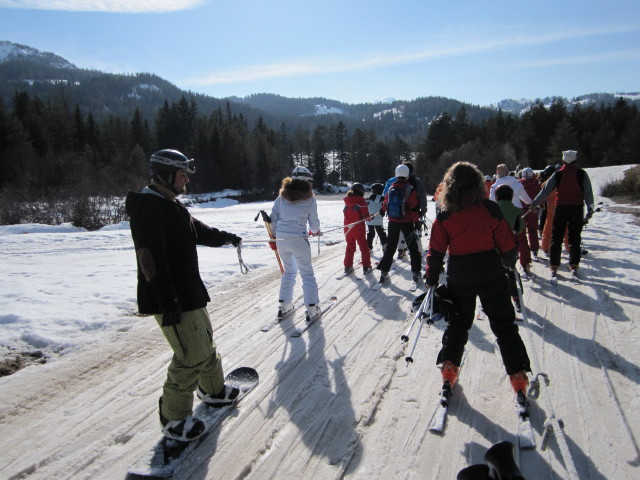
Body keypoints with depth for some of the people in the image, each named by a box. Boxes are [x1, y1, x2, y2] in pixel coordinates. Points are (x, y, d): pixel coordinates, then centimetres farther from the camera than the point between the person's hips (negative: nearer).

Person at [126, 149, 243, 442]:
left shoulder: (171, 206, 13)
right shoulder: (148, 208, -19)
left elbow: (197, 230, 30)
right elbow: (150, 260, -26)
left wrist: (225, 237, 22)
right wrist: (167, 303, -27)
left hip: (190, 292, 10)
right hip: (171, 299, -10)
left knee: (205, 342, 22)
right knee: (192, 355, -6)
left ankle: (213, 390, 42)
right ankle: (174, 418, 11)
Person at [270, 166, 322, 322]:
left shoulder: (281, 196, 4)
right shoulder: (310, 199, -6)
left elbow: (273, 218, 5)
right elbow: (314, 223, 1)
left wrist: (273, 236, 15)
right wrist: (315, 231, 22)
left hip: (281, 238, 4)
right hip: (298, 239, -4)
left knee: (289, 270, 21)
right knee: (307, 273, 9)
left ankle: (284, 306, 23)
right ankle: (312, 309, 9)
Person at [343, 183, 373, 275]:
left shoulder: (347, 201, 0)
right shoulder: (361, 201, -15)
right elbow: (365, 215, -14)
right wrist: (369, 217, 7)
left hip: (348, 228, 4)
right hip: (359, 229, -4)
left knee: (350, 247, 17)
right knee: (364, 247, 10)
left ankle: (347, 267, 17)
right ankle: (366, 267, 11)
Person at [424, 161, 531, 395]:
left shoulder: (444, 217, -6)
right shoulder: (491, 209, -7)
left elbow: (435, 253, -6)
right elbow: (507, 245, -1)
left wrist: (431, 280, 4)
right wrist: (508, 261, 19)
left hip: (459, 278, 1)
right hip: (491, 276, 0)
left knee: (457, 324, 20)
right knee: (504, 325, 13)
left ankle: (449, 368, 17)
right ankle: (518, 376, 14)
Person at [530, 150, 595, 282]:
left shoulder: (558, 174, -2)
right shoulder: (582, 174, -1)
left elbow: (546, 190, -1)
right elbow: (588, 192, 0)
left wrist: (534, 203, 7)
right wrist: (590, 208, 7)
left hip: (561, 208, -1)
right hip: (577, 208, 1)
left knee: (556, 238, 3)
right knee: (575, 239, 10)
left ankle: (554, 269, -1)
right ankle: (574, 268, 11)